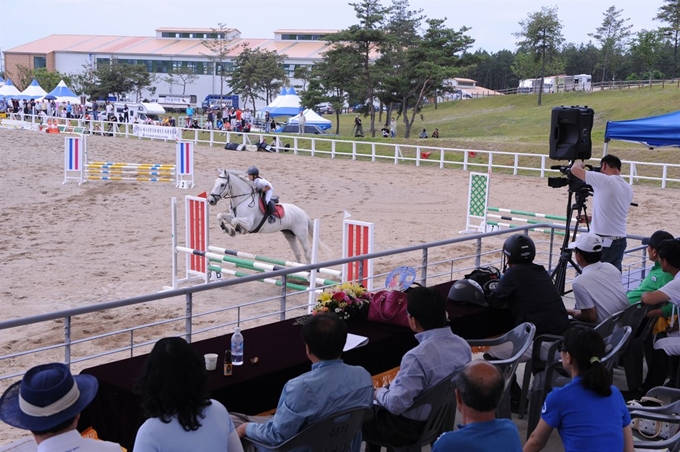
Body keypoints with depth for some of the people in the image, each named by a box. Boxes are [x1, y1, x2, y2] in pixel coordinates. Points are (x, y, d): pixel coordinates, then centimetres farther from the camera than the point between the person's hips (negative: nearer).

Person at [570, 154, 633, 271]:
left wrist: (580, 163, 13)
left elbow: (575, 169, -10)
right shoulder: (628, 189, 12)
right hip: (620, 242, 7)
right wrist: (590, 218, 33)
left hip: (602, 242, -7)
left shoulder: (605, 181, -11)